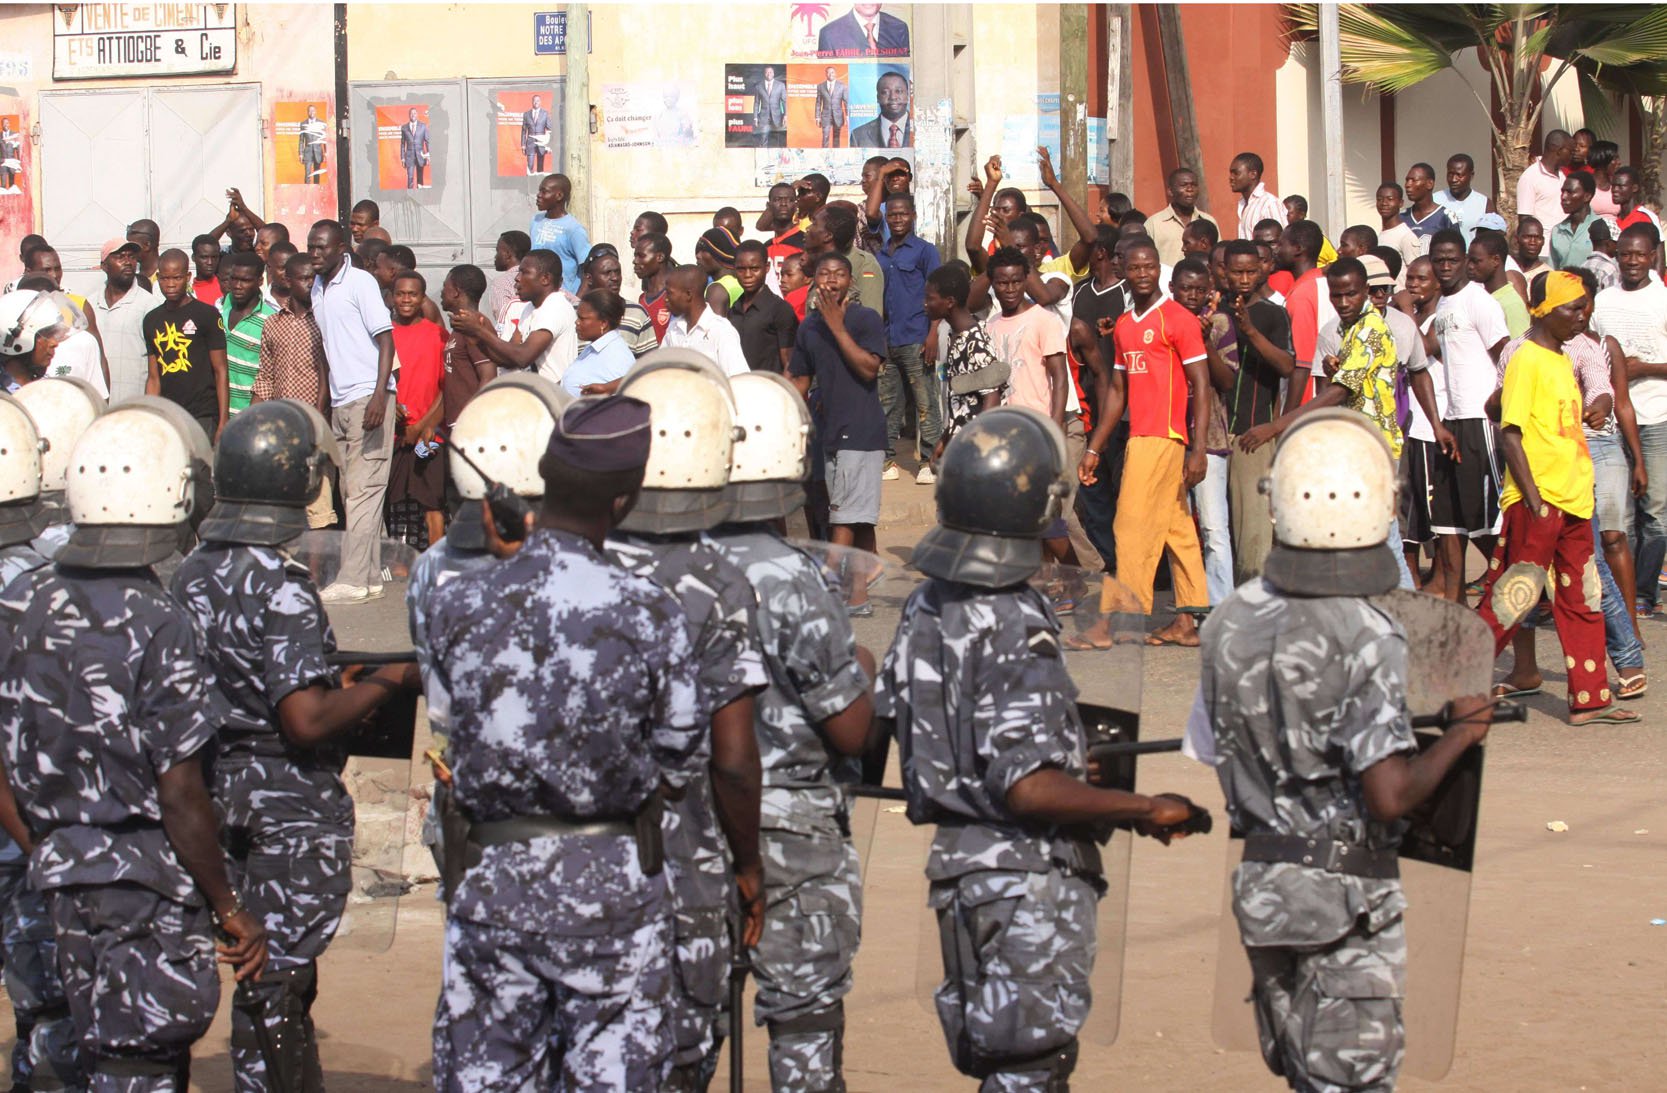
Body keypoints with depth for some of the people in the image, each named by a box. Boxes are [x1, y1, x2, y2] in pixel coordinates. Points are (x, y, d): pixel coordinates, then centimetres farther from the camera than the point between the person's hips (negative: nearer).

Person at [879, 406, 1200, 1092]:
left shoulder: (924, 608, 4)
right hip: (1029, 878, -8)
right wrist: (1147, 811, -16)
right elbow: (1030, 790, -27)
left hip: (955, 859, 8)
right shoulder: (1017, 628, -21)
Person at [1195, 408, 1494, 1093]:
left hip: (1260, 880, 6)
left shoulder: (1230, 623, -2)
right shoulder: (1367, 640, -20)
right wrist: (1458, 735, -9)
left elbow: (1207, 752, 9)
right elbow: (1390, 797, -25)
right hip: (1348, 893, -6)